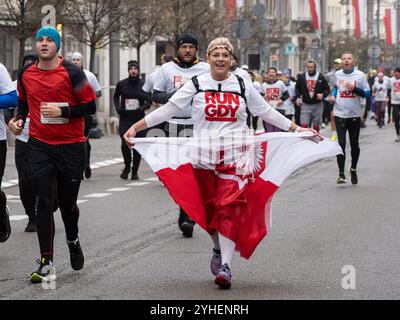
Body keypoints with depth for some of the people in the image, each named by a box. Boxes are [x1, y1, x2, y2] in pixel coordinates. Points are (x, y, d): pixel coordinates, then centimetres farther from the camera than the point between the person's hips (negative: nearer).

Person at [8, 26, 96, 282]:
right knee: (44, 203, -6)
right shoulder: (26, 74, 5)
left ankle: (73, 240, 41)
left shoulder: (72, 73, -7)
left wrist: (62, 111, -17)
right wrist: (19, 119, 3)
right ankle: (47, 264, -3)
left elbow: (90, 106, -6)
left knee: (68, 203, 9)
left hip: (72, 147, -2)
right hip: (40, 146, 2)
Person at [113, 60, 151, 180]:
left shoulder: (144, 84, 0)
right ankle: (127, 166, 15)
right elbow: (116, 97, 20)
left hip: (139, 119, 0)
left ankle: (135, 171, 14)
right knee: (125, 144, -10)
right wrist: (118, 107, 3)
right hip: (125, 119, 0)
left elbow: (149, 102, 4)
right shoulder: (121, 84, 4)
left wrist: (142, 108, -15)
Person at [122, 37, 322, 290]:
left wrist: (297, 128, 16)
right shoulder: (196, 85, 6)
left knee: (230, 207, -13)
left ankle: (226, 265, -17)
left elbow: (267, 112, 17)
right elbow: (168, 110, 4)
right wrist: (136, 127, -2)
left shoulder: (242, 85, 9)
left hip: (234, 156, -1)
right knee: (209, 207, 6)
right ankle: (218, 249, 31)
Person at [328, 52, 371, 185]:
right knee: (341, 143, -8)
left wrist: (354, 89, -18)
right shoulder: (337, 74, 5)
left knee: (354, 144, 10)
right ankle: (341, 174, -9)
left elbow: (367, 93, -4)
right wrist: (333, 96, 6)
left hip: (354, 115, -1)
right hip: (340, 114, 1)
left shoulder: (360, 75, -4)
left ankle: (353, 169, 32)